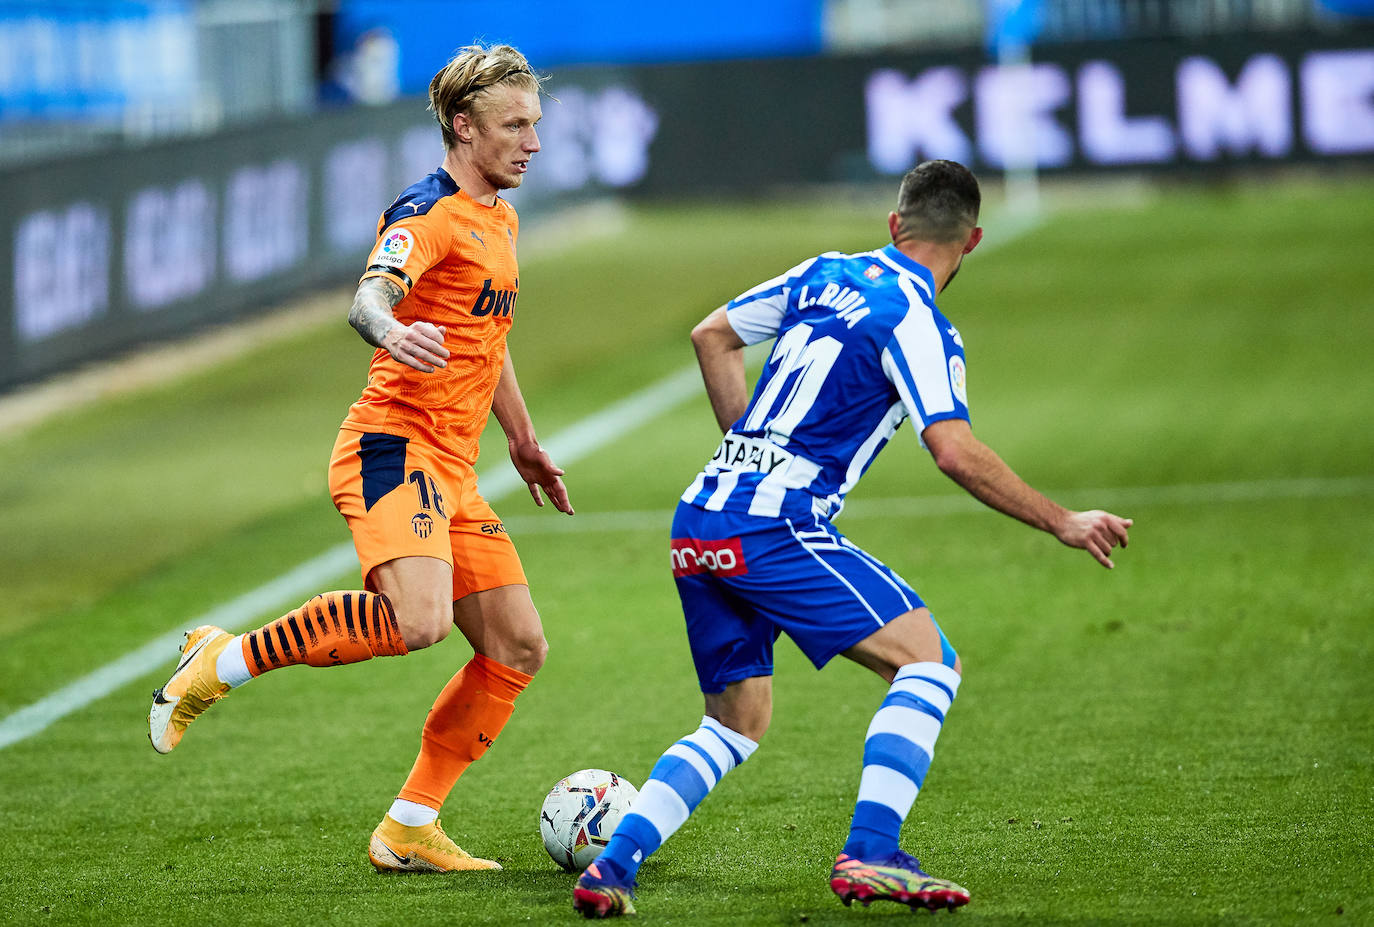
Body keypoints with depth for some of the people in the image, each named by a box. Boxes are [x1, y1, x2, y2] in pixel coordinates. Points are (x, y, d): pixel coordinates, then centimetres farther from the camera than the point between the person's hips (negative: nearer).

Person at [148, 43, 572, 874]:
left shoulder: (500, 219, 19)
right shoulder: (429, 213, -10)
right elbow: (370, 298, -28)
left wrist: (524, 442, 42)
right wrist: (391, 330, -51)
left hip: (452, 474, 9)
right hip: (394, 449, -9)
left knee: (519, 648, 4)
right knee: (418, 621, -31)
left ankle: (409, 829, 10)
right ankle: (226, 662, -13)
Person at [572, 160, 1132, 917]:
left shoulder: (825, 274, 16)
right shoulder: (915, 321, -7)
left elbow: (712, 335, 25)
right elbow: (954, 452, -16)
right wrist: (1060, 523, -8)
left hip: (697, 521, 8)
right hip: (775, 527, -8)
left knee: (737, 722, 19)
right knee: (929, 660, -5)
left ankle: (612, 868, 5)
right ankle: (869, 855, -18)